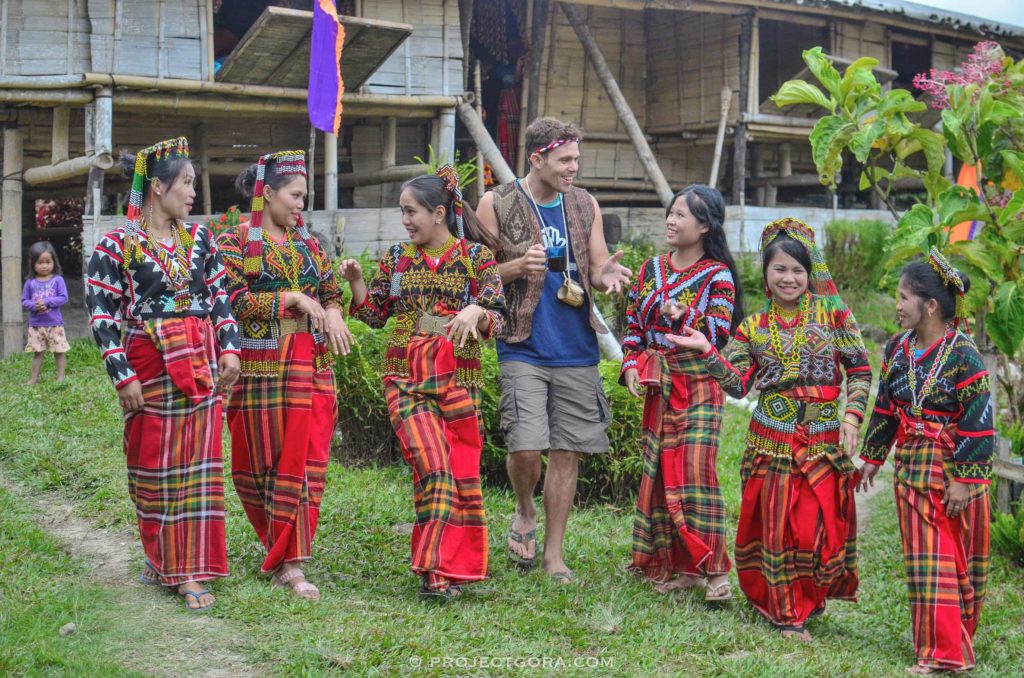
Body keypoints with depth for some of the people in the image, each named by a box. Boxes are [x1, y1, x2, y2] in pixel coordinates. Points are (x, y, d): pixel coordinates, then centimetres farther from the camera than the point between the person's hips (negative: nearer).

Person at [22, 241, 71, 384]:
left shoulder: (58, 280, -4)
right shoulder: (30, 283, 2)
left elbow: (63, 298, -9)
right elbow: (24, 301, 3)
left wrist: (47, 302, -20)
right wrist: (34, 305, -17)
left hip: (55, 324, -2)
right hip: (36, 324, 2)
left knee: (59, 351, 4)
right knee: (38, 352, 8)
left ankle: (61, 376, 13)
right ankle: (34, 378, 13)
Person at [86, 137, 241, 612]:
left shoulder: (200, 238, 8)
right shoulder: (117, 246, -6)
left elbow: (220, 297, 12)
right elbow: (101, 315, -8)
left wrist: (229, 348, 2)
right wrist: (123, 376, -12)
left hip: (201, 365, 4)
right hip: (149, 367, -4)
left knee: (197, 463, 3)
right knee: (153, 465, 4)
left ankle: (188, 569, 9)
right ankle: (160, 557, 20)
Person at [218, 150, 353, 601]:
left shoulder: (307, 242, 15)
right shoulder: (236, 241, -1)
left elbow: (330, 291, 19)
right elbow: (235, 300, -12)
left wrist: (332, 314, -3)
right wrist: (291, 299, -15)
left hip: (312, 363, 5)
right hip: (262, 364, -4)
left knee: (305, 461, -2)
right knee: (259, 461, 2)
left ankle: (291, 563, 2)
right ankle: (280, 544, 22)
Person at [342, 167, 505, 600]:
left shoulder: (476, 257, 2)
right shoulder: (397, 258, 9)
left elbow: (496, 318, -5)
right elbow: (375, 314, 13)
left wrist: (476, 312, -25)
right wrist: (356, 282, -2)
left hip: (459, 377, 0)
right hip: (406, 377, 0)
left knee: (463, 470, 3)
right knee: (433, 463, -16)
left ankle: (455, 564, 17)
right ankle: (435, 567, -10)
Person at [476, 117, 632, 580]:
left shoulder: (586, 207, 9)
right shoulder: (496, 205, -1)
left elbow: (597, 271, 10)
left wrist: (607, 276, -15)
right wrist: (517, 267, -18)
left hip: (576, 351, 3)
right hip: (524, 349, -3)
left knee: (567, 451, 4)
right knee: (526, 447, -13)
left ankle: (554, 554, 17)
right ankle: (524, 512, 20)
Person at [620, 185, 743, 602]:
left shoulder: (716, 275, -5)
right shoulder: (652, 269, 11)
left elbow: (718, 335, -11)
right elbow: (633, 324, 14)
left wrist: (682, 316, -26)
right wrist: (631, 366, -1)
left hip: (698, 388, -6)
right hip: (657, 389, 6)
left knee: (695, 472, -13)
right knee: (660, 472, 6)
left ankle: (712, 568, -7)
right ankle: (673, 564, 15)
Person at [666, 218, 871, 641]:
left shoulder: (833, 315, 2)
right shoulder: (754, 328, 7)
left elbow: (860, 372, 3)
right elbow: (738, 384, 1)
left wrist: (852, 416, -8)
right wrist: (706, 351, -9)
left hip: (823, 440, -1)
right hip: (772, 441, 1)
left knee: (820, 521, 2)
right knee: (777, 522, 3)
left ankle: (810, 599, 25)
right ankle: (786, 611, 15)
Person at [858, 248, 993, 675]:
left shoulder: (963, 355, -16)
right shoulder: (897, 349, 4)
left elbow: (978, 423, -16)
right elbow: (885, 408, 14)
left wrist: (964, 480, -17)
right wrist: (873, 457, 16)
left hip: (955, 469, -5)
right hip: (912, 467, 5)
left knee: (960, 561, 6)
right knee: (925, 562, 7)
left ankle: (957, 644, 14)